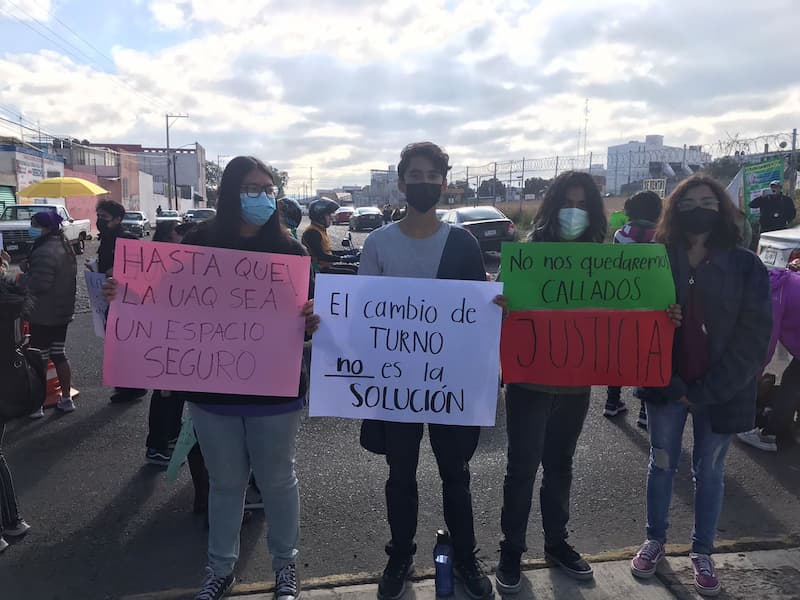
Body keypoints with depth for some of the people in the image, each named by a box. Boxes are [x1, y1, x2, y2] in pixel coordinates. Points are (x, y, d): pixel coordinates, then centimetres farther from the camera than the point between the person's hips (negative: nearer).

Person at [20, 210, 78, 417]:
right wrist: (29, 271, 15)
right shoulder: (64, 246, 11)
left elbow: (38, 284, -26)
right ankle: (66, 399, 22)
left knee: (39, 359, 1)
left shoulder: (45, 252, -22)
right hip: (62, 311, 9)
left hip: (44, 315, -9)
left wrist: (18, 279, -9)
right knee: (58, 354, 16)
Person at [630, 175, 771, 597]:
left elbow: (754, 338, -9)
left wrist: (706, 391, -13)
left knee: (709, 471, 14)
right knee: (662, 465, 14)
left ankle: (702, 553, 32)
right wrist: (671, 385, -12)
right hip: (666, 386, 1)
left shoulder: (745, 266, -7)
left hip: (721, 391, 0)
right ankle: (655, 540, 33)